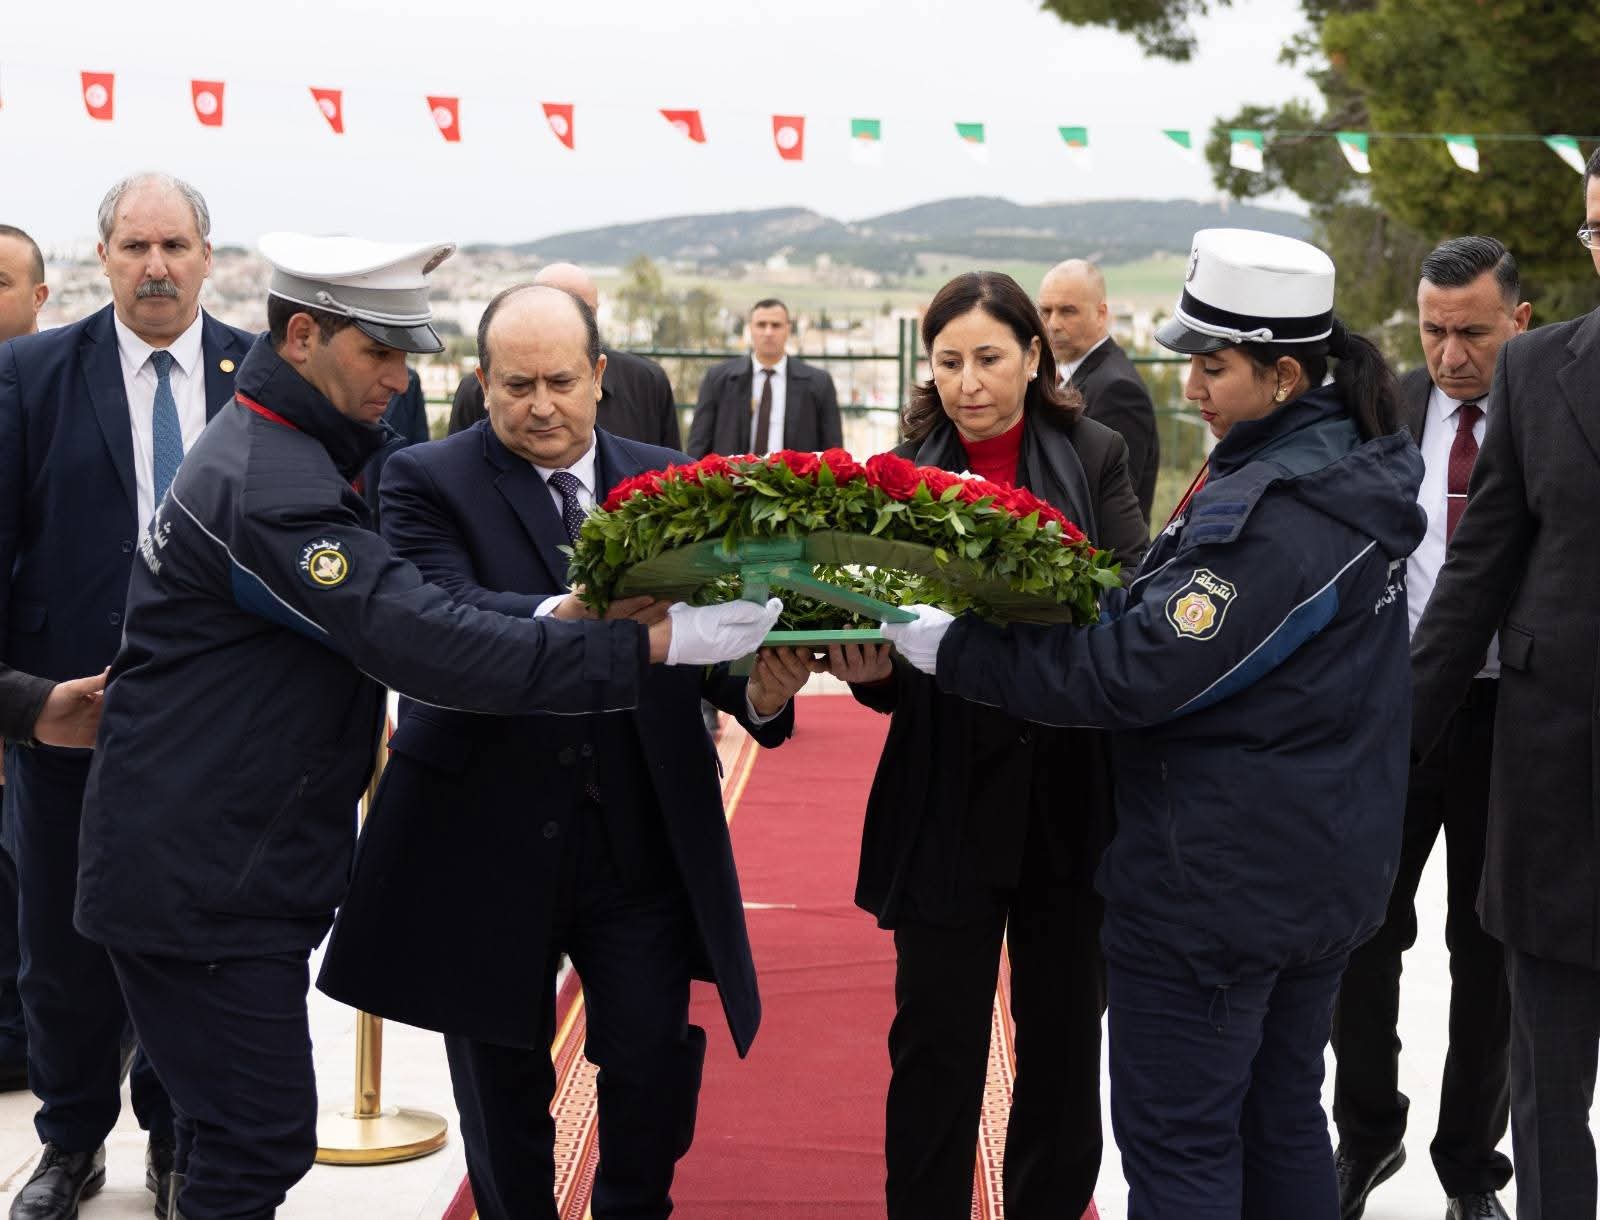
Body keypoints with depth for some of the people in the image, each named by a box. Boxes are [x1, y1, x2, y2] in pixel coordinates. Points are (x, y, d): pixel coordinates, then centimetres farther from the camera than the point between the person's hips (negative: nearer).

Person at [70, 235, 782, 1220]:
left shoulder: (281, 447, 12)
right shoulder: (270, 487, -23)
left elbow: (385, 612, 16)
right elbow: (425, 644, -31)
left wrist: (547, 613, 3)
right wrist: (651, 642, -32)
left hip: (242, 860, 10)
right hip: (202, 874, -10)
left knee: (248, 1135, 16)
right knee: (262, 1139, -5)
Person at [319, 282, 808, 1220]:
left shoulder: (672, 484, 7)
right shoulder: (429, 483, -4)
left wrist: (761, 688, -24)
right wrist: (559, 616, -40)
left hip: (643, 837, 2)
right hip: (489, 835, -1)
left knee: (657, 1060, 0)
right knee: (504, 1082, 13)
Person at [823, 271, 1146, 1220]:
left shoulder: (1094, 458, 0)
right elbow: (887, 648, 4)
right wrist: (871, 668, -18)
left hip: (1071, 796, 0)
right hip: (950, 796, 0)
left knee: (1064, 1035, 13)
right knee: (937, 1043, 3)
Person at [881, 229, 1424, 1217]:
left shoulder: (1275, 509, -23)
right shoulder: (1351, 472, 8)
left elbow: (1136, 671, -26)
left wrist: (952, 646, -21)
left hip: (1218, 883, -10)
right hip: (1324, 871, 10)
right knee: (1278, 1117, 21)